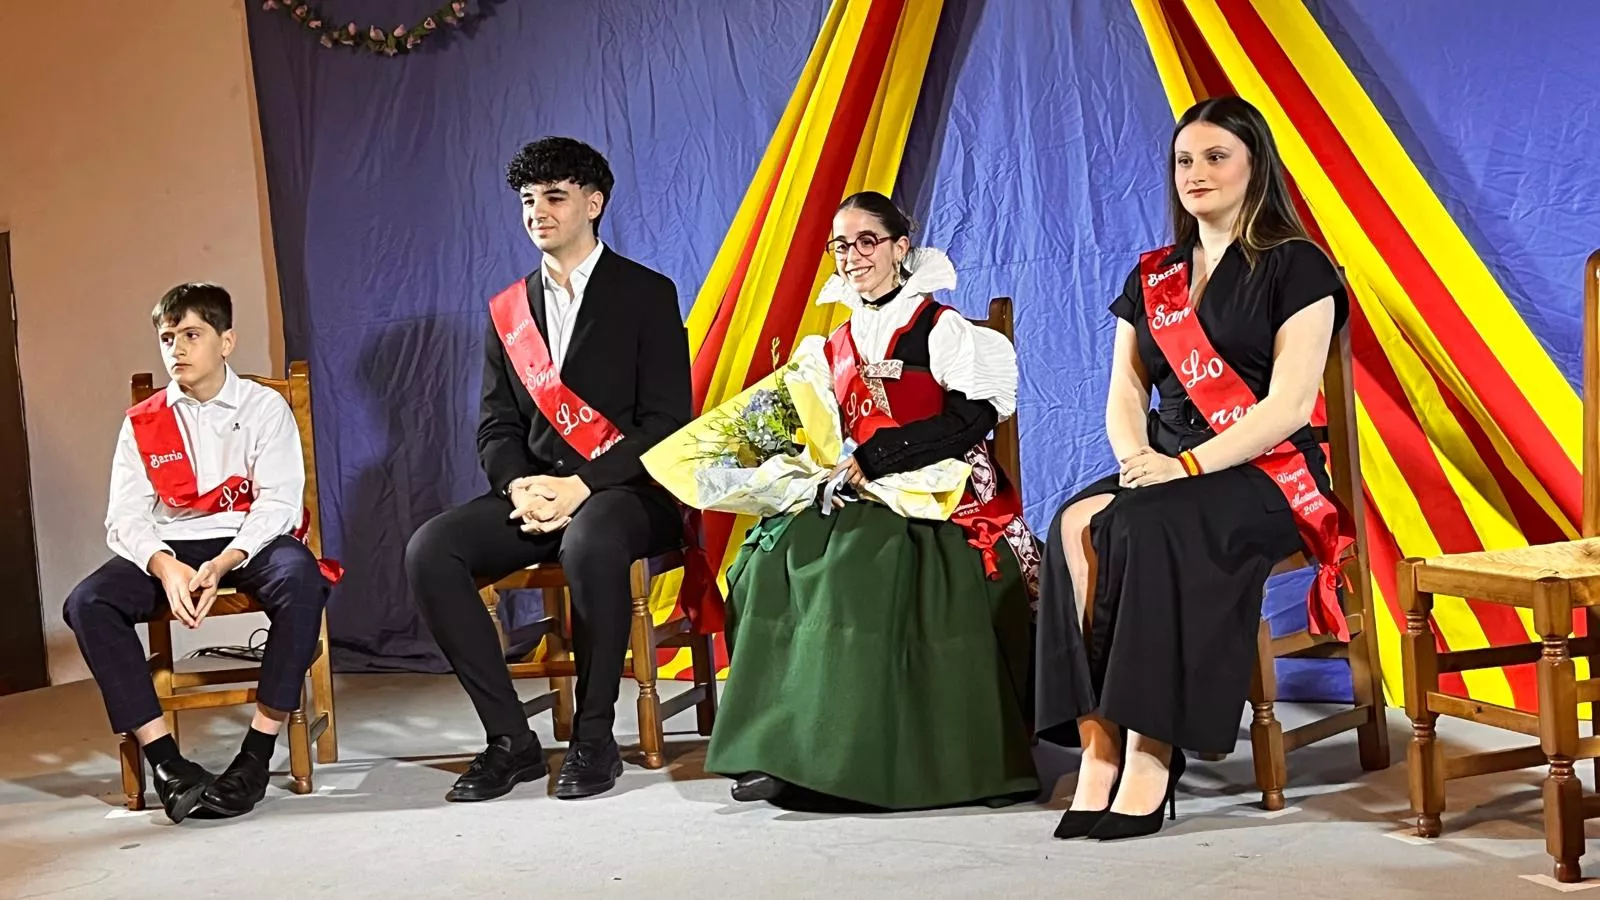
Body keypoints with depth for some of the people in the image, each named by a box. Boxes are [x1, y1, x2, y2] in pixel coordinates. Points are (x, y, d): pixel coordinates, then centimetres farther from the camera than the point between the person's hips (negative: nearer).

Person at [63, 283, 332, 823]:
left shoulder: (265, 407, 2)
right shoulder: (142, 424, 10)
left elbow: (278, 502, -9)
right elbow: (126, 518, -1)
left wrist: (222, 565, -26)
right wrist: (165, 567, -24)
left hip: (252, 540, -2)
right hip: (170, 548, 3)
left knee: (302, 581, -37)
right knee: (87, 603, -24)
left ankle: (257, 755, -31)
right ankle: (166, 761, -25)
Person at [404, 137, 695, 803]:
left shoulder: (647, 294, 2)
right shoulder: (508, 311, 16)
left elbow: (666, 423, -6)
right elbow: (496, 428, 13)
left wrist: (581, 486, -18)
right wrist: (522, 487, -10)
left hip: (627, 491, -5)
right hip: (534, 495, 5)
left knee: (590, 542, -39)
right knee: (430, 550, -21)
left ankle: (594, 738, -22)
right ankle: (509, 738, -14)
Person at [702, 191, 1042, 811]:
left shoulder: (939, 328, 0)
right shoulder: (838, 346, 19)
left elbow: (975, 414, -14)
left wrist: (876, 457, -18)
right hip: (862, 501, 6)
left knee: (856, 557, -35)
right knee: (771, 555, -21)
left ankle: (847, 752, -28)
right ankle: (778, 748, -22)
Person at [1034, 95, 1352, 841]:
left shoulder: (1295, 267, 1)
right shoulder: (1151, 278, 19)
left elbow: (1290, 404, -10)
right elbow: (1124, 399, 13)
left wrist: (1189, 465, -20)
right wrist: (1135, 459, -10)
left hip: (1265, 477, -5)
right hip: (1164, 473, 5)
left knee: (1145, 526, -35)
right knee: (1073, 525, -28)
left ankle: (1149, 765, -34)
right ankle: (1098, 748, -32)